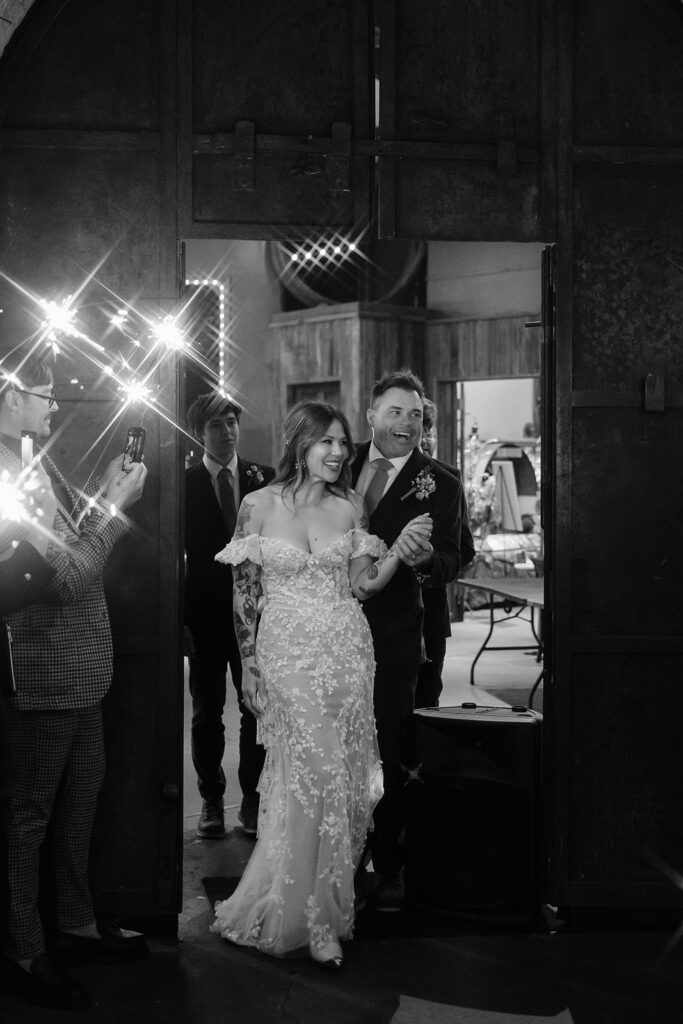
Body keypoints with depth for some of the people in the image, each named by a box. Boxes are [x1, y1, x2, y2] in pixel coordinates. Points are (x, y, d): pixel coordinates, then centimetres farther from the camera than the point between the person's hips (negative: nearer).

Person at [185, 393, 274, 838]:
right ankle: (212, 801, 19)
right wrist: (179, 620, -7)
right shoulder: (185, 484, -1)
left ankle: (252, 798, 19)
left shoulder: (265, 479, 3)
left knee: (256, 709, 6)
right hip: (206, 614, -1)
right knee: (207, 713, 8)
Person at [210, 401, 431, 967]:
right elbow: (244, 593, 3)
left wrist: (402, 545, -9)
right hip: (287, 654, -3)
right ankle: (312, 918, 10)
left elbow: (363, 585, 5)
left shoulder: (351, 506, 5)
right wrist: (249, 666, 2)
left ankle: (325, 900, 24)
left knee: (339, 779, 5)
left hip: (346, 652, 3)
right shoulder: (260, 505, -2)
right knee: (315, 775, -7)